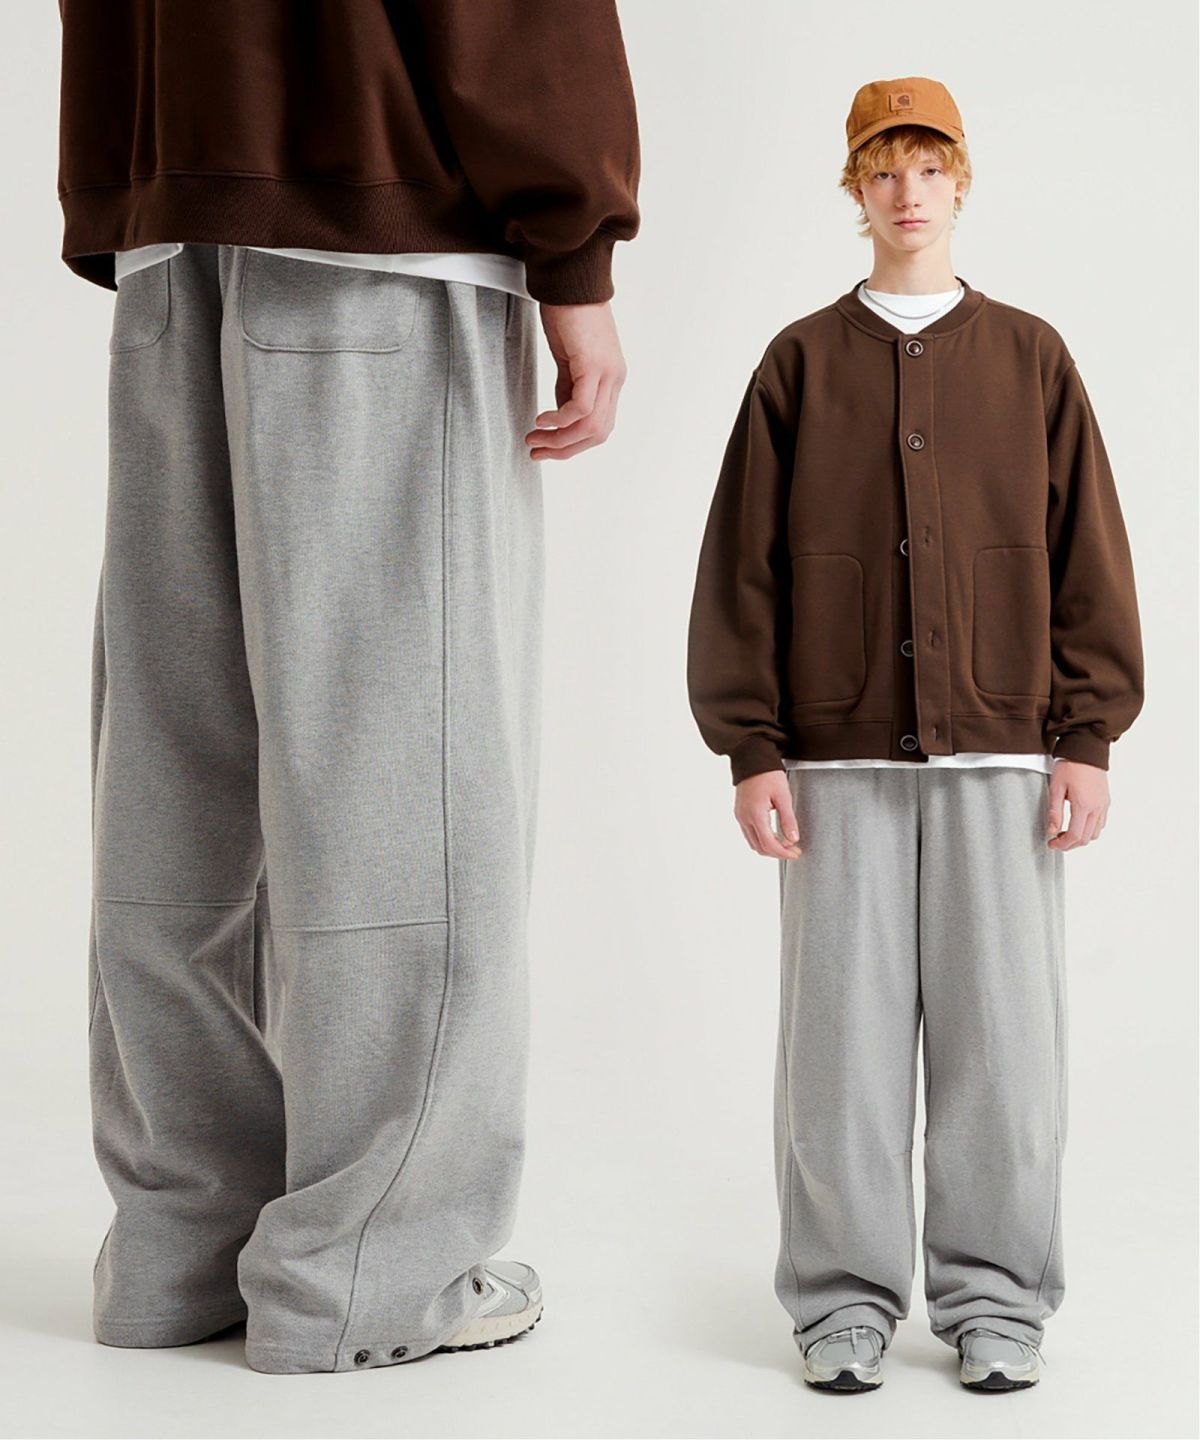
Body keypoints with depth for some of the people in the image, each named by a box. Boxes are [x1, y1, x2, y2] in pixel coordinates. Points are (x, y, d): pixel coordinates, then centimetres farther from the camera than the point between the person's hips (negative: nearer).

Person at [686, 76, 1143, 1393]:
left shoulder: (1029, 358, 11)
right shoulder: (801, 362, 10)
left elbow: (1086, 556, 8)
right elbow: (744, 566, 5)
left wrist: (1086, 742, 0)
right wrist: (752, 754, -2)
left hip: (1000, 753, 1)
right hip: (838, 755, 0)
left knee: (1002, 1035, 1)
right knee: (842, 1035, 1)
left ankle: (994, 1297, 13)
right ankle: (846, 1299, 12)